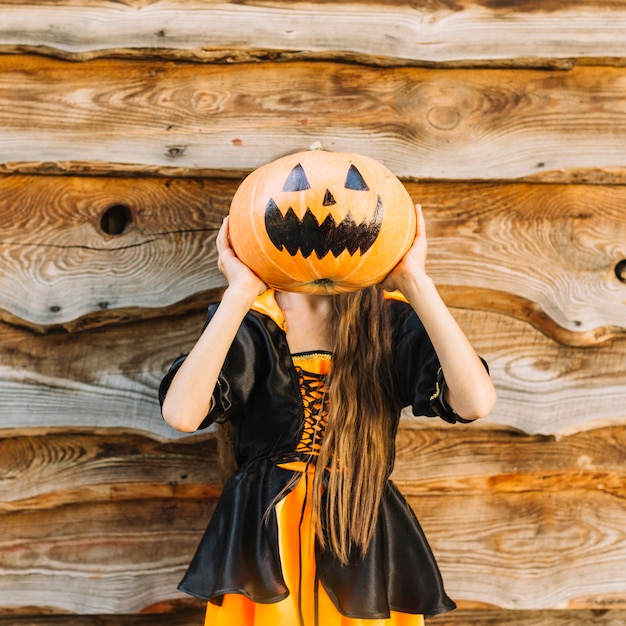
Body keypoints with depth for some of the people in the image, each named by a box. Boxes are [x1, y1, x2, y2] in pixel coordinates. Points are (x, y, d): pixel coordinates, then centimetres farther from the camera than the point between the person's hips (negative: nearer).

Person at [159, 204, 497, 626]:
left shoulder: (393, 320, -4)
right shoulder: (249, 320, -4)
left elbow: (475, 401, -21)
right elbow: (181, 413, -22)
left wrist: (415, 282, -21)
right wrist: (240, 293, -23)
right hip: (265, 540, 0)